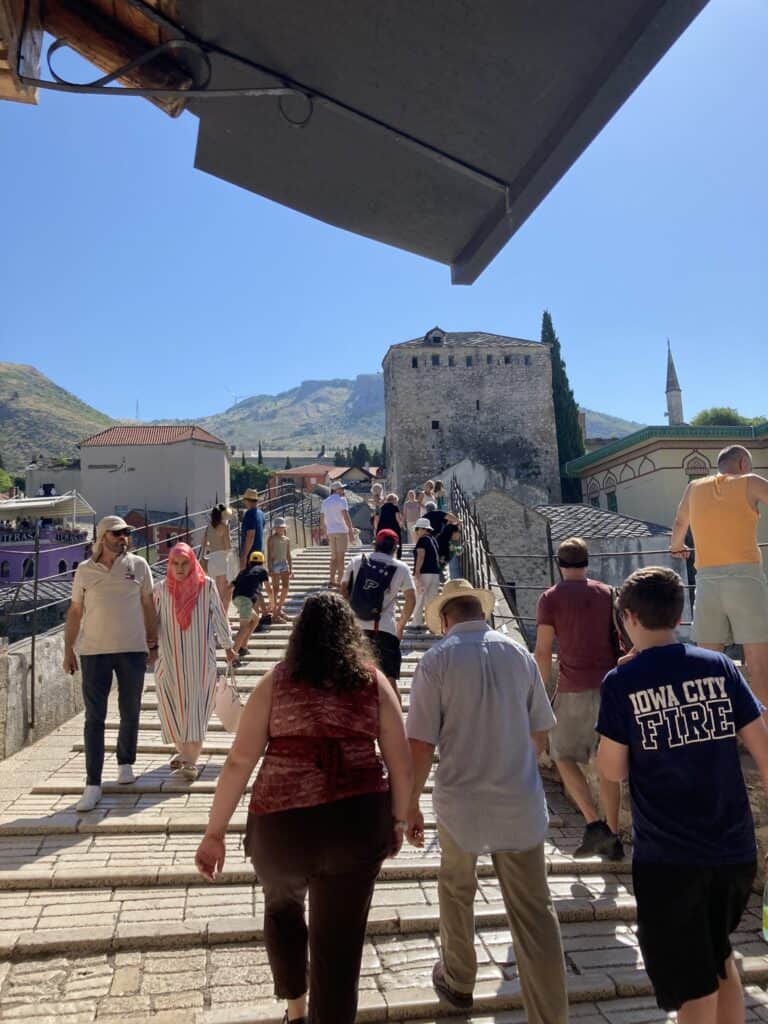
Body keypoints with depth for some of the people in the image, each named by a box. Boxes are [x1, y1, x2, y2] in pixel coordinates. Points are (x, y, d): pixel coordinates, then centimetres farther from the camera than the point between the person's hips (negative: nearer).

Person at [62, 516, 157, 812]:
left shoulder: (138, 565, 1)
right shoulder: (84, 570, 2)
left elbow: (148, 606, 6)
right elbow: (75, 612, 8)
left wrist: (153, 644, 5)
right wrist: (68, 650, 6)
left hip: (133, 650, 1)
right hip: (94, 651, 0)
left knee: (130, 713, 12)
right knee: (94, 717, 1)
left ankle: (125, 763, 34)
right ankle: (93, 784, 7)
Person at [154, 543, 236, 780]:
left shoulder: (206, 585, -5)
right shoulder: (162, 589, -1)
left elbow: (218, 616, 4)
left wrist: (227, 646, 10)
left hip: (200, 658, -2)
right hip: (170, 656, 2)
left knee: (196, 706, -5)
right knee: (173, 706, 9)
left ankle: (191, 762, -2)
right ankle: (183, 750, 31)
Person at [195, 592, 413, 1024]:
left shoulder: (276, 681, 1)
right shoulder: (374, 681, 3)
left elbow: (240, 762, -4)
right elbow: (403, 766, 3)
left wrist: (215, 832, 3)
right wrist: (398, 820, 17)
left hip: (281, 824, 1)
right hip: (357, 823, 0)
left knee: (283, 906, 32)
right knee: (339, 946, 15)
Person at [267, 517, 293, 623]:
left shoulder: (287, 539, 9)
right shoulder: (272, 539, -5)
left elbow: (288, 555, 13)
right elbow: (269, 555, -7)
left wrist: (291, 568, 9)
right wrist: (270, 569, -13)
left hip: (284, 564, 5)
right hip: (275, 564, -5)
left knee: (286, 588, 5)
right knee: (276, 589, -3)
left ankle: (279, 609, 23)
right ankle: (275, 614, 2)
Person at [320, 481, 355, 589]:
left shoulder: (325, 502, 13)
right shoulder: (341, 500, -8)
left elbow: (322, 519, 15)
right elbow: (346, 516, -17)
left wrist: (325, 532, 23)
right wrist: (350, 530, -15)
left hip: (330, 531, 6)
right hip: (341, 531, -6)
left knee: (334, 556, 13)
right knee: (341, 556, -2)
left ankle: (332, 580, 11)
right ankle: (339, 581, -2)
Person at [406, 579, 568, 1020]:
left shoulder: (437, 659, -11)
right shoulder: (519, 653, -1)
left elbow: (421, 743, -13)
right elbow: (540, 732, 8)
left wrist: (411, 804, 0)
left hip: (461, 802, -1)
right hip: (522, 802, 2)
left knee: (456, 889, 24)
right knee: (534, 910, 11)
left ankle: (458, 982, 44)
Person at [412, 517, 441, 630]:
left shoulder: (422, 540, -7)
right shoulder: (434, 540, 17)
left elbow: (421, 557, -17)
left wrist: (417, 573, -20)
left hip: (424, 573, -8)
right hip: (435, 573, 8)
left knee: (419, 599, -2)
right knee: (432, 599, 9)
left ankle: (417, 623, -2)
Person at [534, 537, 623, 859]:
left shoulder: (551, 597, -5)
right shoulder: (607, 593, 7)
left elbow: (543, 652, -9)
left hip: (575, 689, -4)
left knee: (564, 756, 10)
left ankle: (594, 824, -2)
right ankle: (612, 838, 19)